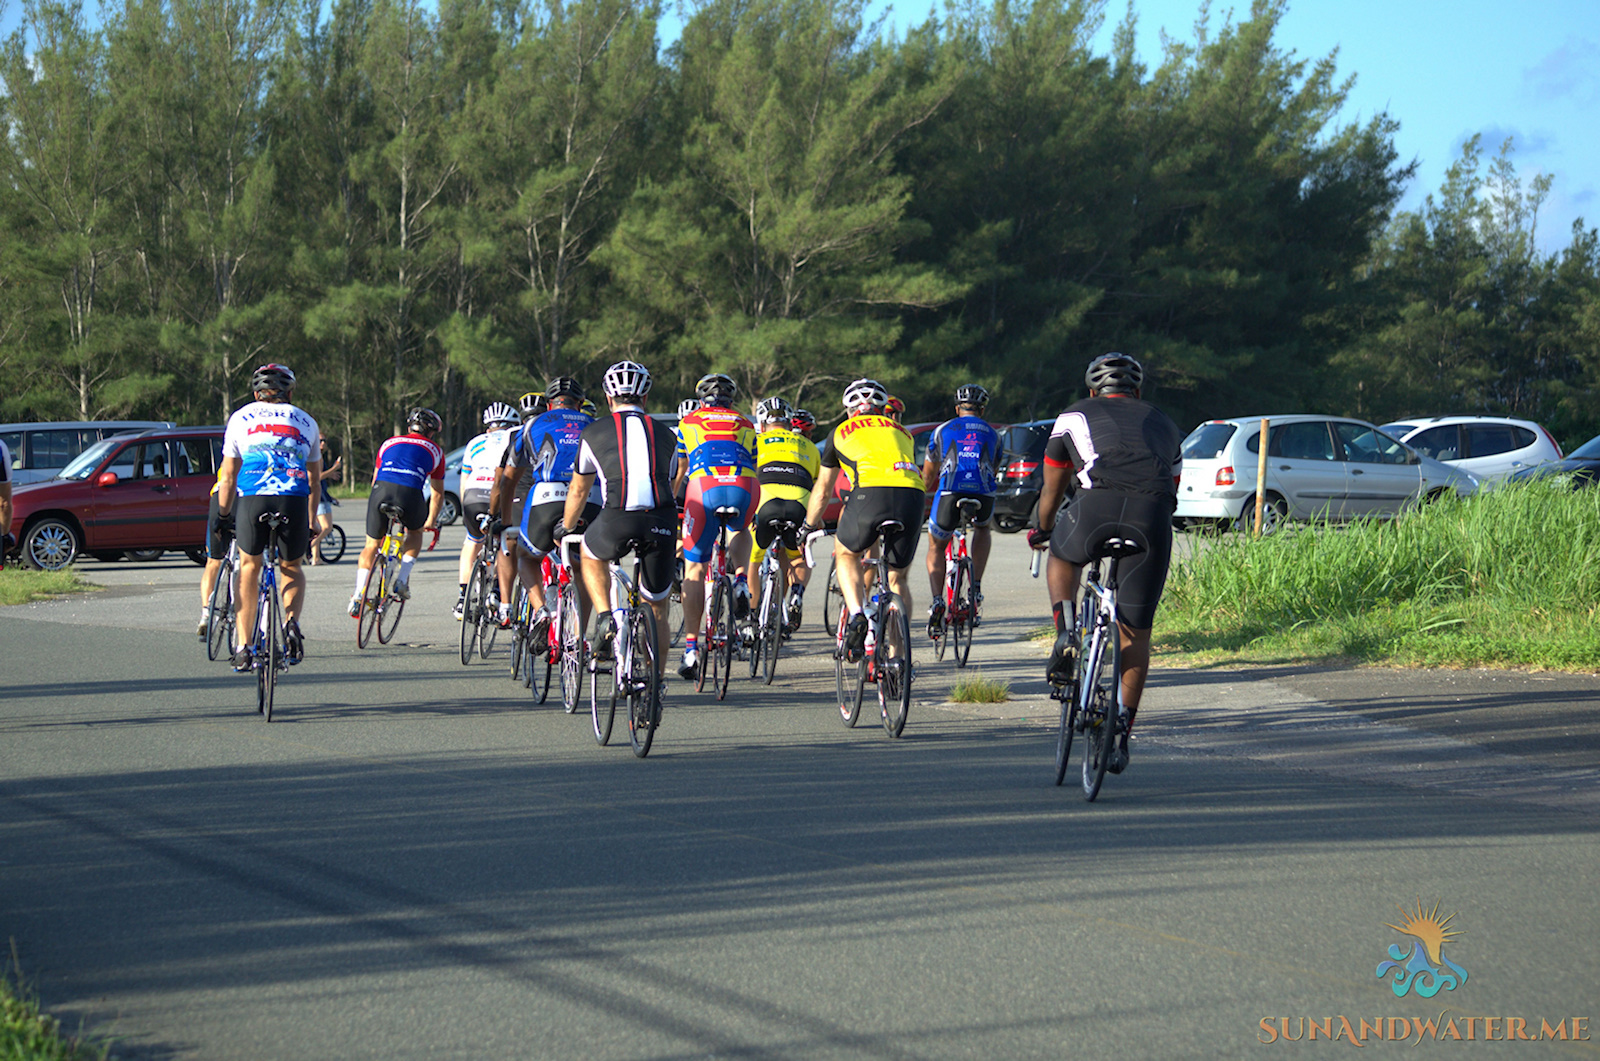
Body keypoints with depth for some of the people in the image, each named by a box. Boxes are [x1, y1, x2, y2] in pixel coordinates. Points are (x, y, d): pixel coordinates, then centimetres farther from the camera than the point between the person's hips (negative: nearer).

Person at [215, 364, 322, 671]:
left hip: (251, 499, -1)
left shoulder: (241, 418, 19)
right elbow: (314, 478, 25)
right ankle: (291, 621, -7)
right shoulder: (305, 422, 22)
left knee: (249, 566, 20)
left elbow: (227, 477, 17)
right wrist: (311, 523, 33)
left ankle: (243, 647, 14)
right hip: (294, 500, 1)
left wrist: (223, 515, 27)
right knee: (292, 568, 22)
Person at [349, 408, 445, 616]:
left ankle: (358, 597, 6)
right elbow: (438, 493, 32)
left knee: (371, 546, 18)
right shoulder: (435, 451, 26)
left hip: (381, 491, 1)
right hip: (410, 495, -1)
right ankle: (402, 579, 16)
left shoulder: (389, 443, 31)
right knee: (416, 532, 31)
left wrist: (380, 509, 52)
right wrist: (431, 521, 47)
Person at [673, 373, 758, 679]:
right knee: (741, 531, 37)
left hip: (704, 487, -2)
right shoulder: (745, 425, 30)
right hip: (744, 490, 2)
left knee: (694, 567, 9)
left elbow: (677, 473, 36)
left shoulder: (688, 423, 27)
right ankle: (740, 581, 8)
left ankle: (691, 648, 3)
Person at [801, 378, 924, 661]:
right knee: (897, 578, 19)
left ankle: (857, 615, 1)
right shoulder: (900, 431, 33)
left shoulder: (842, 432, 27)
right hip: (912, 495, 2)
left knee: (846, 554, 25)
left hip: (871, 492, -2)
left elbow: (822, 491, 35)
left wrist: (810, 528, 51)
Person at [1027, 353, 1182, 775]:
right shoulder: (1166, 426, 35)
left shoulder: (1075, 416, 29)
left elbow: (1051, 490, 38)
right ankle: (1122, 734, 9)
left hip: (1097, 503, -2)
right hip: (1154, 514, 2)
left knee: (1063, 557, 33)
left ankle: (1066, 637, 11)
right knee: (1135, 632, 11)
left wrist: (1042, 530, 56)